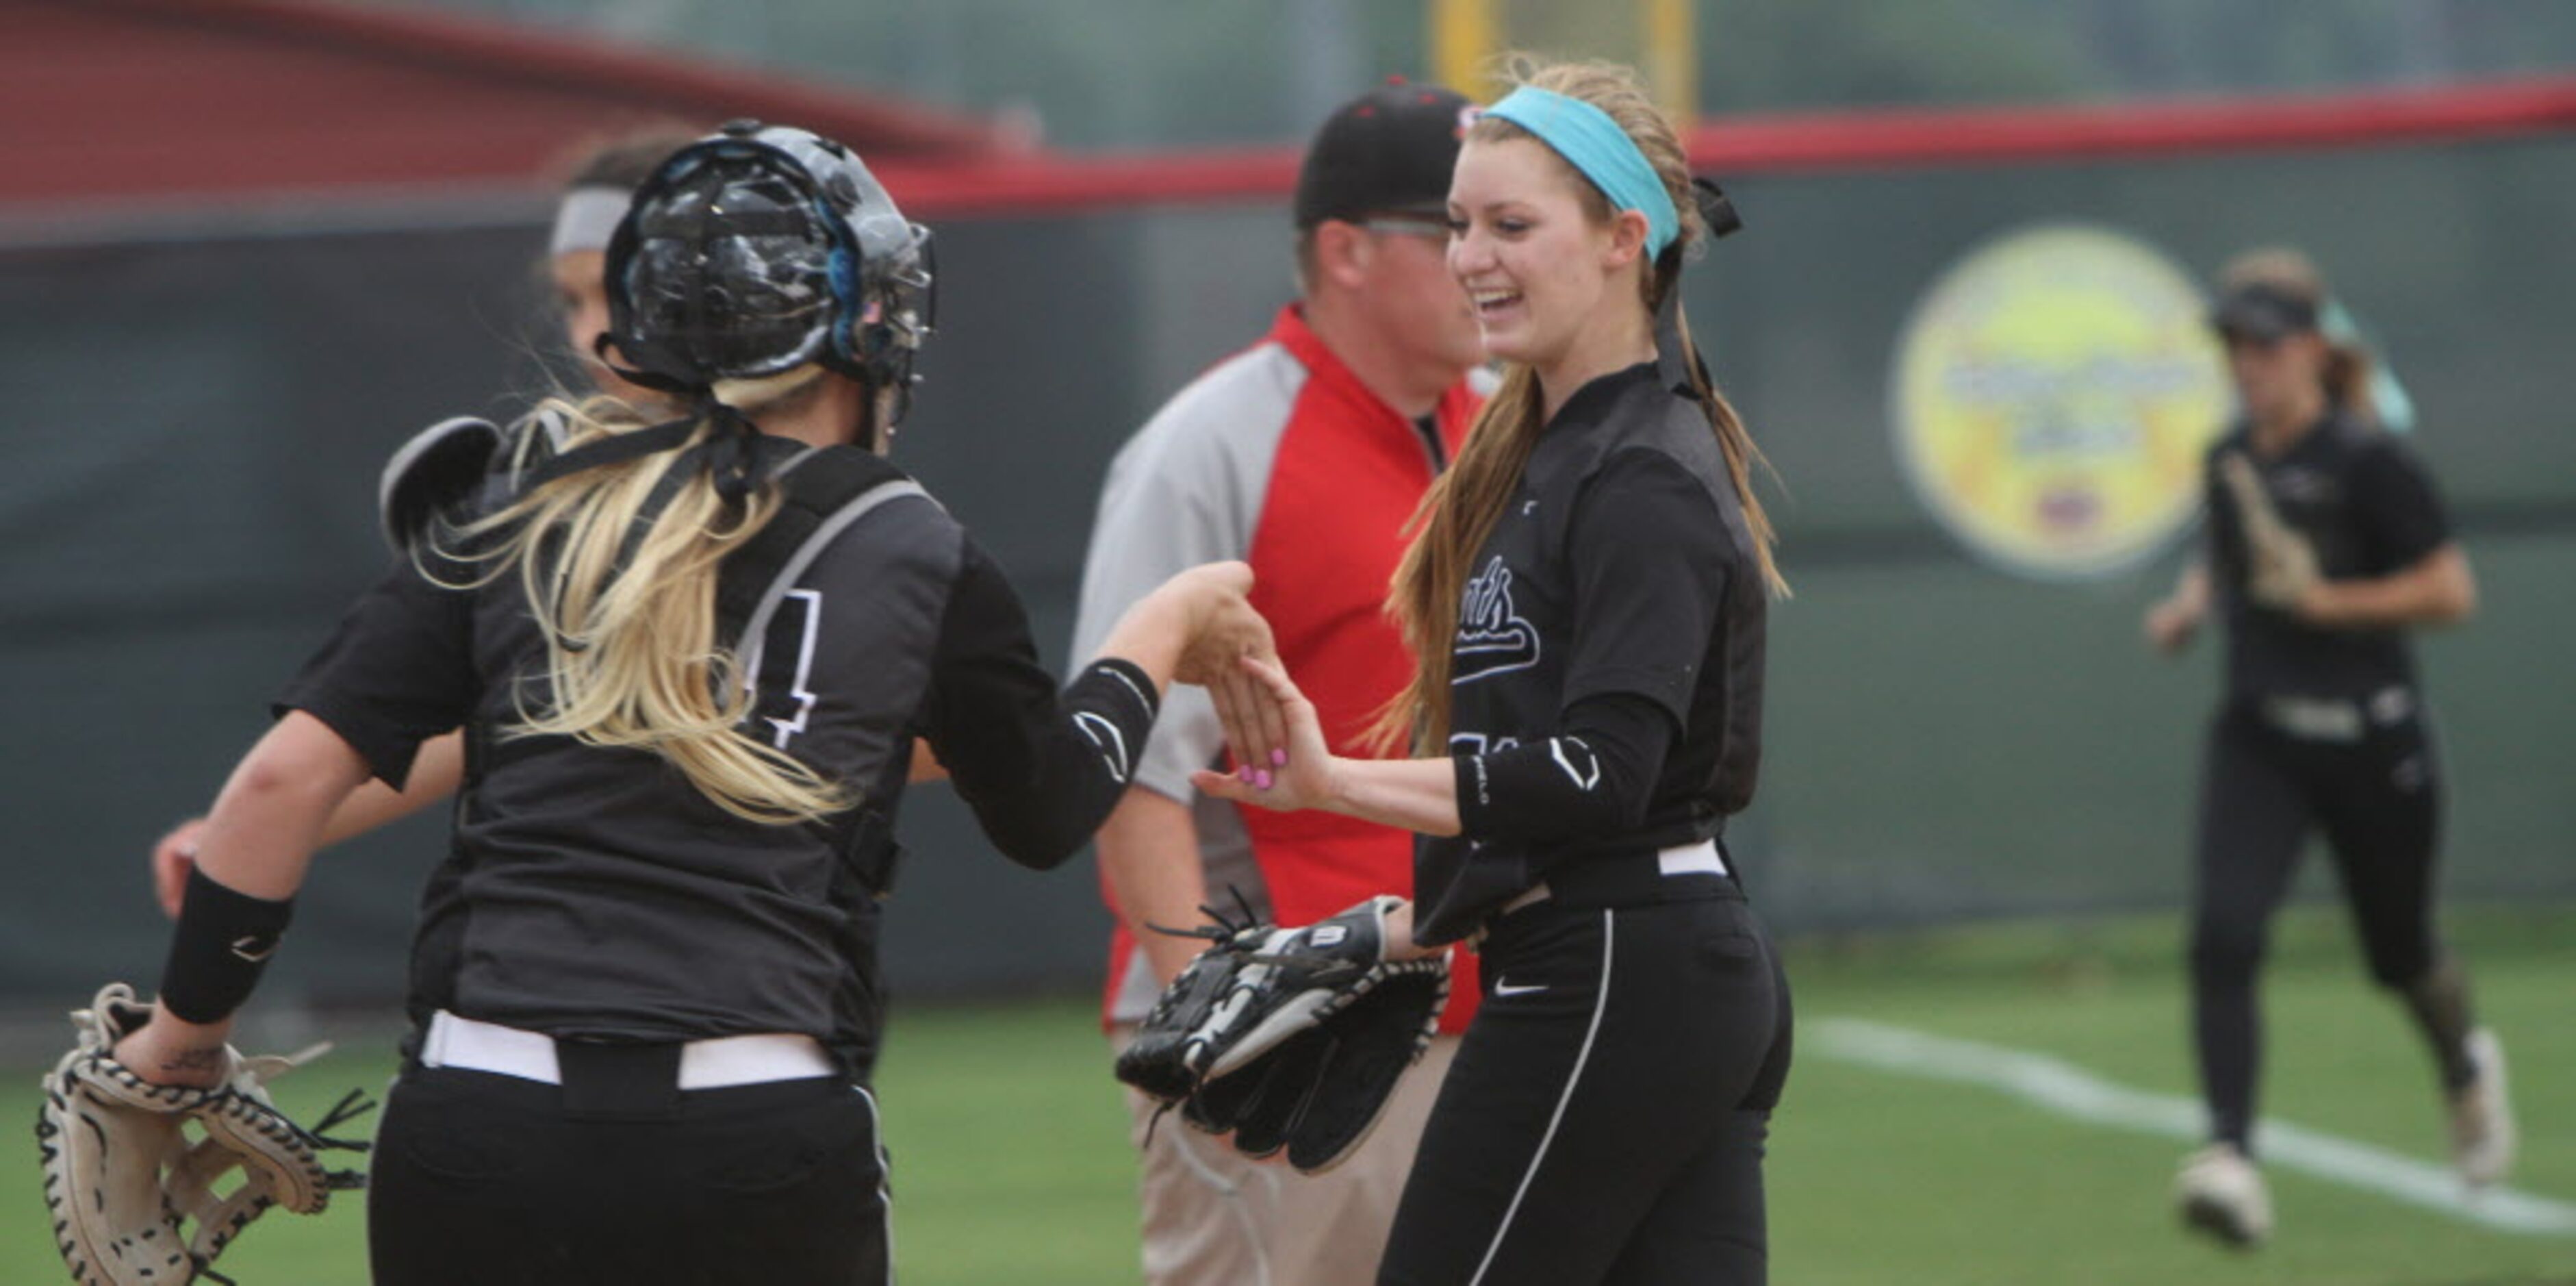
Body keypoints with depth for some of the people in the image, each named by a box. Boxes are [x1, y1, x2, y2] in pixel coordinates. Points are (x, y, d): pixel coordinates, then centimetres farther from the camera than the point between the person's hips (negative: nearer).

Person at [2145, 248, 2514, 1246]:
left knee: (2400, 954, 14)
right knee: (2222, 937, -19)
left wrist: (2324, 599, -19)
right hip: (2258, 740, 4)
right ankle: (2232, 1157, -24)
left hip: (2371, 742, -4)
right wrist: (2191, 603, 6)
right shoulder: (2231, 460, 6)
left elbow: (2452, 591, -13)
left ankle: (2466, 1066, 48)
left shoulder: (2365, 461, -13)